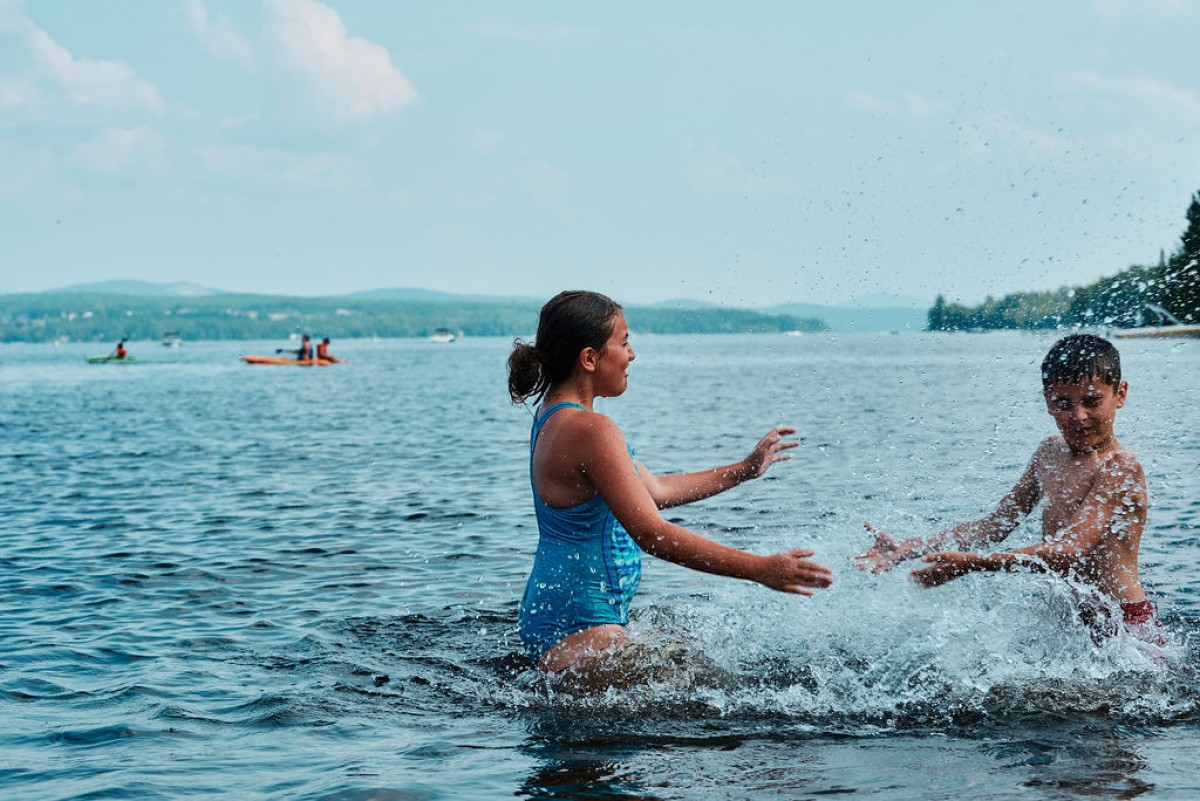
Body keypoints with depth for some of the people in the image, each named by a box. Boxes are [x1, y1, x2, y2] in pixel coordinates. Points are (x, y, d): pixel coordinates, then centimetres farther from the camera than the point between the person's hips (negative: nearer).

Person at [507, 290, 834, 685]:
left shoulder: (555, 418, 12)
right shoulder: (591, 431, -20)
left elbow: (654, 491, 20)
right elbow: (651, 533, -25)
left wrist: (745, 469, 23)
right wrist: (761, 569, -24)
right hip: (578, 633, -10)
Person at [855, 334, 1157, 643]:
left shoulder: (1120, 469, -16)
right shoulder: (1050, 452, 10)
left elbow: (1070, 551, -26)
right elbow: (995, 524, 15)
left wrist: (971, 563, -33)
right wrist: (907, 549, 4)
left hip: (1121, 629, -7)